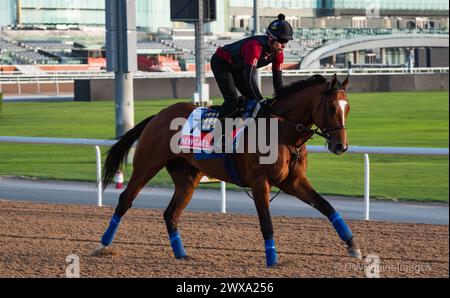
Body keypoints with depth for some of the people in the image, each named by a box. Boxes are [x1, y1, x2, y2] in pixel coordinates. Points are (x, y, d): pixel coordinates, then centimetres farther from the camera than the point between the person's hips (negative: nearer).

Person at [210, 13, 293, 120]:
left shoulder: (278, 53, -14)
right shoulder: (256, 46, -38)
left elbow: (277, 79, -5)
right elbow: (249, 78, -43)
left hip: (238, 67, 9)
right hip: (221, 62, -9)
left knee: (253, 99, 1)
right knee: (232, 100, -23)